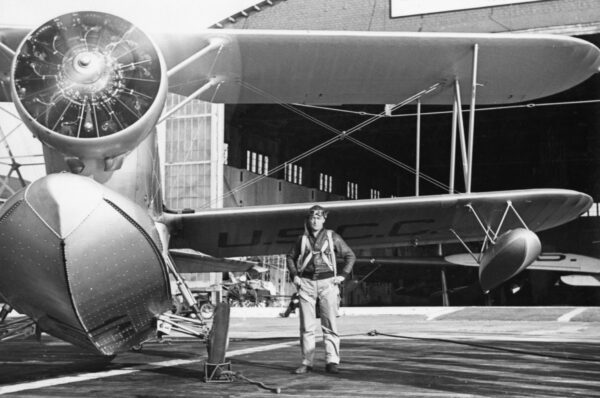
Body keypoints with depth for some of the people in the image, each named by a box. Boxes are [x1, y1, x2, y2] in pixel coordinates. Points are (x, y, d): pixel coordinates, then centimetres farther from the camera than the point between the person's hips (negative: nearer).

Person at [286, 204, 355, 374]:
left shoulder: (332, 237, 4)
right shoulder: (302, 238, 9)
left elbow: (350, 255, 10)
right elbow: (290, 257, 24)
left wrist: (343, 275, 0)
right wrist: (294, 276, 10)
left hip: (327, 283, -2)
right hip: (306, 284, 2)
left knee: (330, 325, -7)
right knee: (306, 326, 1)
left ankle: (332, 362, -5)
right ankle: (306, 363, 6)